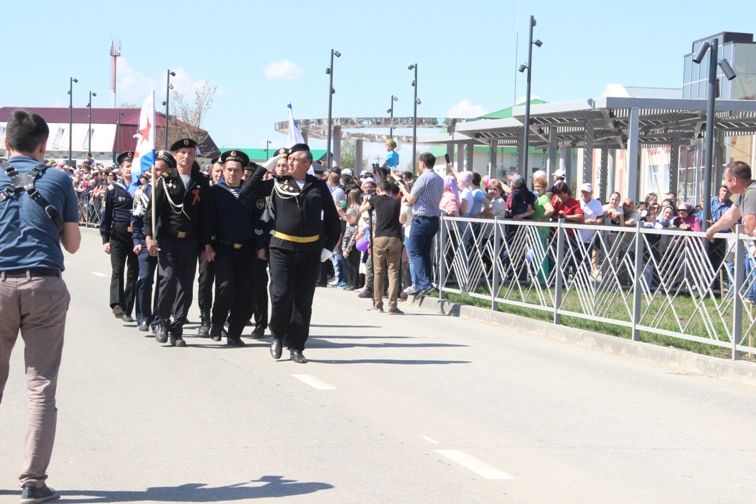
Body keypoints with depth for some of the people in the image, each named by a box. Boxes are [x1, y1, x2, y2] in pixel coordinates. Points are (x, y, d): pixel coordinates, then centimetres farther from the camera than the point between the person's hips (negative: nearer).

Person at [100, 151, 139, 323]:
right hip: (118, 236, -2)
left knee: (133, 273, 4)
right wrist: (105, 240, -3)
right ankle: (117, 305, -24)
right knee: (117, 270, -13)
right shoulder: (113, 189, 4)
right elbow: (106, 216, 4)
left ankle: (127, 310, 10)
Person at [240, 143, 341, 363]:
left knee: (303, 302, 4)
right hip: (282, 248, -1)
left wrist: (328, 247, 4)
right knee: (281, 295, -11)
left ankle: (296, 346, 14)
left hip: (310, 251, 1)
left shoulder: (318, 187, 6)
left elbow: (333, 219, 13)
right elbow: (246, 193, 1)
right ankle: (277, 335, 14)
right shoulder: (278, 184, 5)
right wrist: (263, 169, -1)